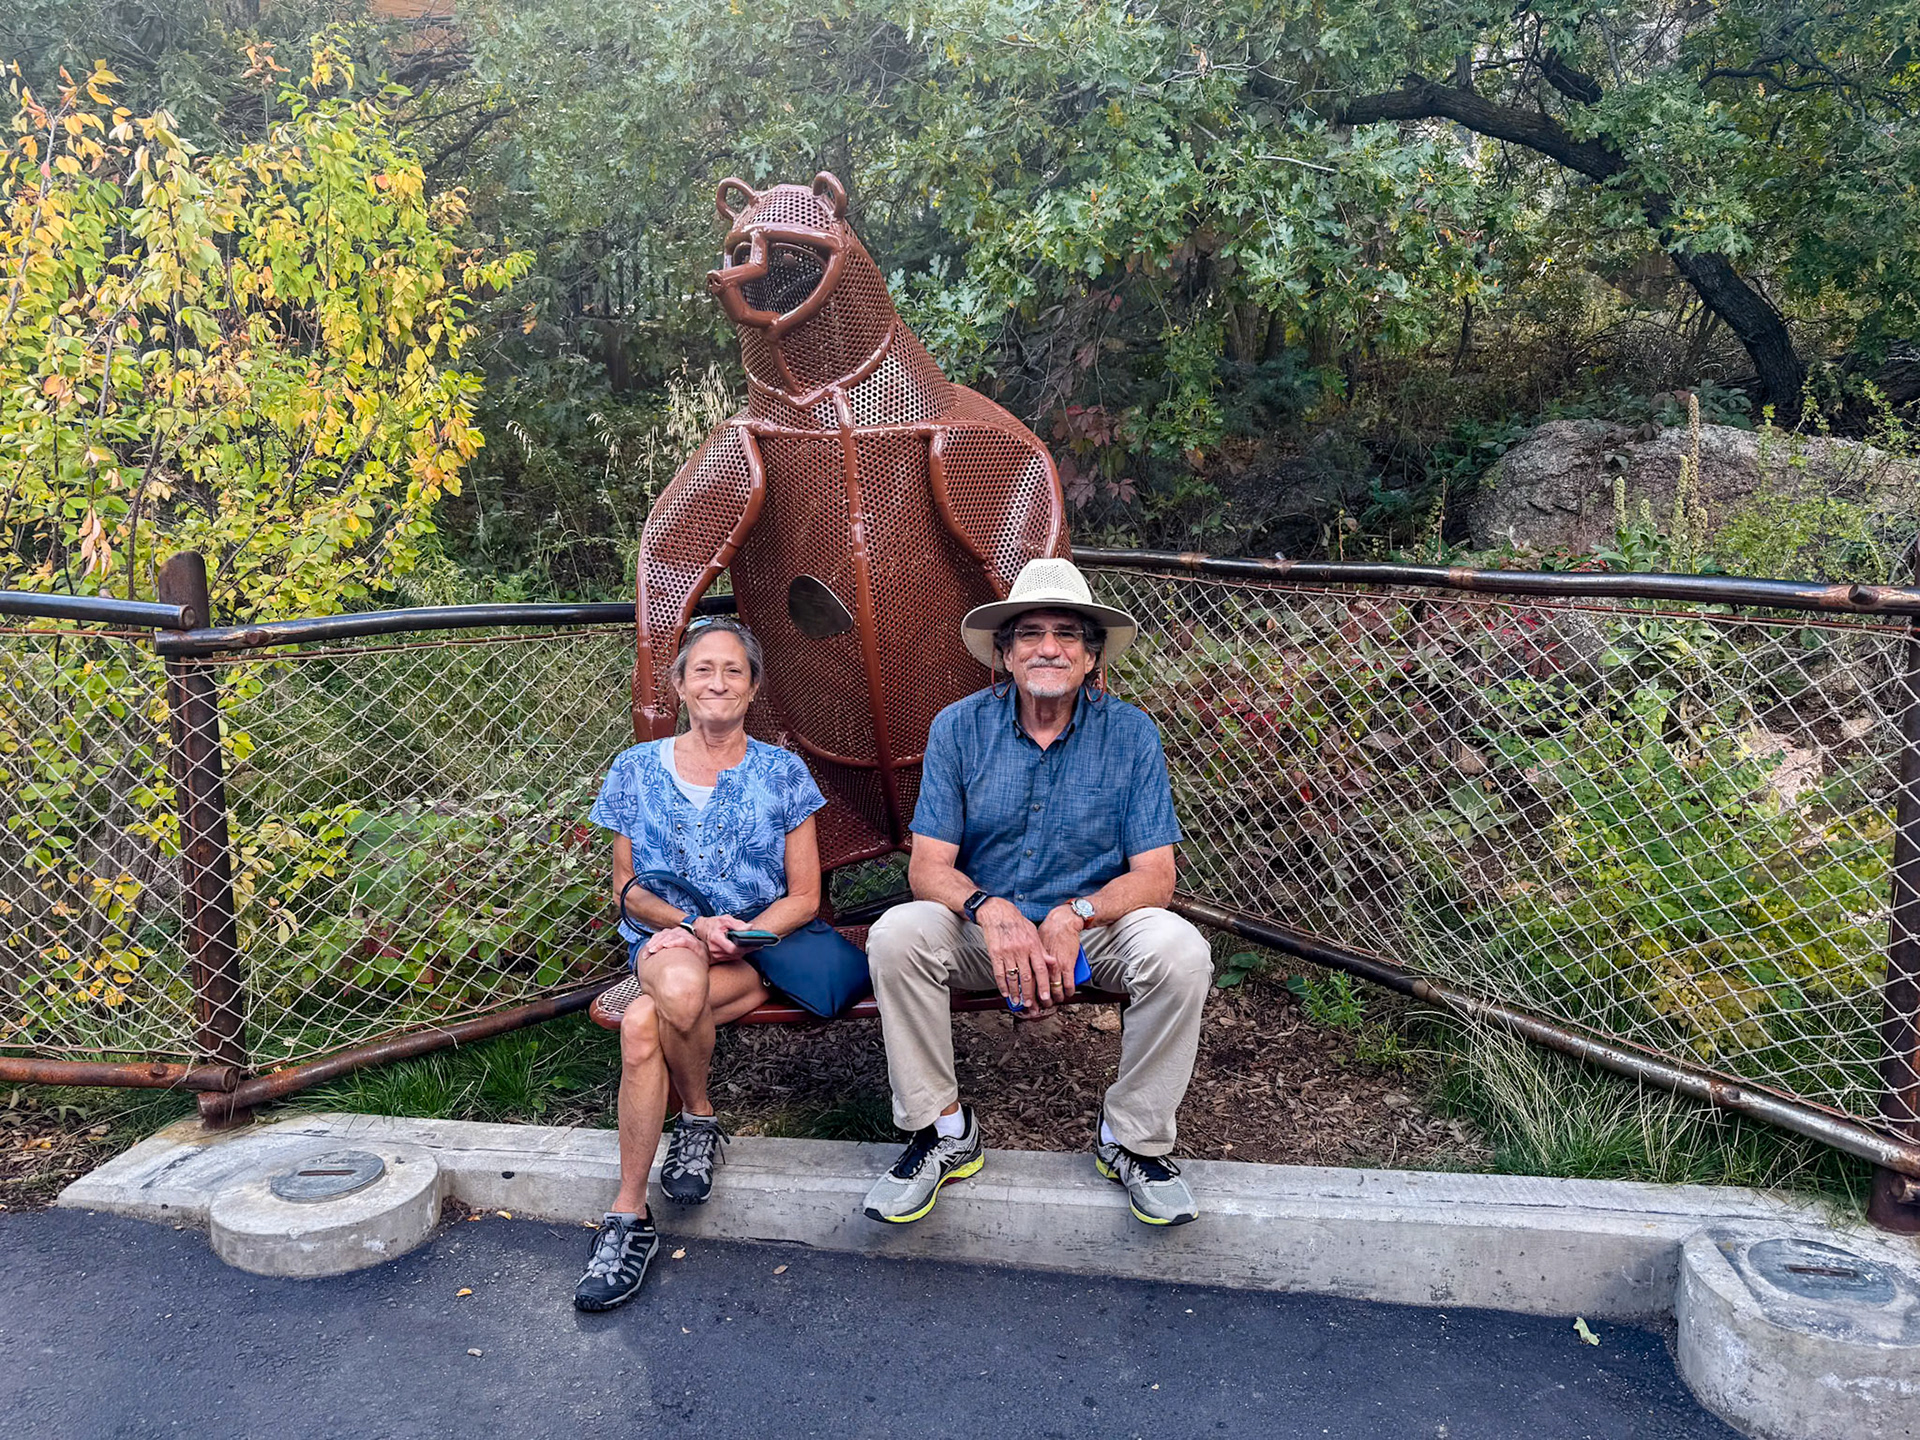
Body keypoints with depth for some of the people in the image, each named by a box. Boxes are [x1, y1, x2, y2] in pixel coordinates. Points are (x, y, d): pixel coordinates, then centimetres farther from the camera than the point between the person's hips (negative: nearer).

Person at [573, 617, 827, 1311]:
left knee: (642, 1025, -32)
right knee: (680, 982, -37)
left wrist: (733, 937, -14)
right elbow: (627, 889, 8)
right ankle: (699, 1118, -8)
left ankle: (629, 1216, -11)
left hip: (758, 947, -2)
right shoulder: (638, 769, 8)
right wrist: (695, 925, -12)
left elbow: (803, 897, 3)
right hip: (663, 941, 2)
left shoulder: (781, 772, 4)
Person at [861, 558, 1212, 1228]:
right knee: (895, 935, -28)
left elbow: (1155, 875, -10)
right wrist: (991, 910, -31)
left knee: (1181, 951, -29)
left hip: (1096, 925, 0)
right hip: (981, 924, 1)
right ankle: (942, 1128, -8)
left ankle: (1134, 1139, -5)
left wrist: (1073, 916, -28)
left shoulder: (1130, 733, -7)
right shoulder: (959, 726, -6)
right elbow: (927, 866, -10)